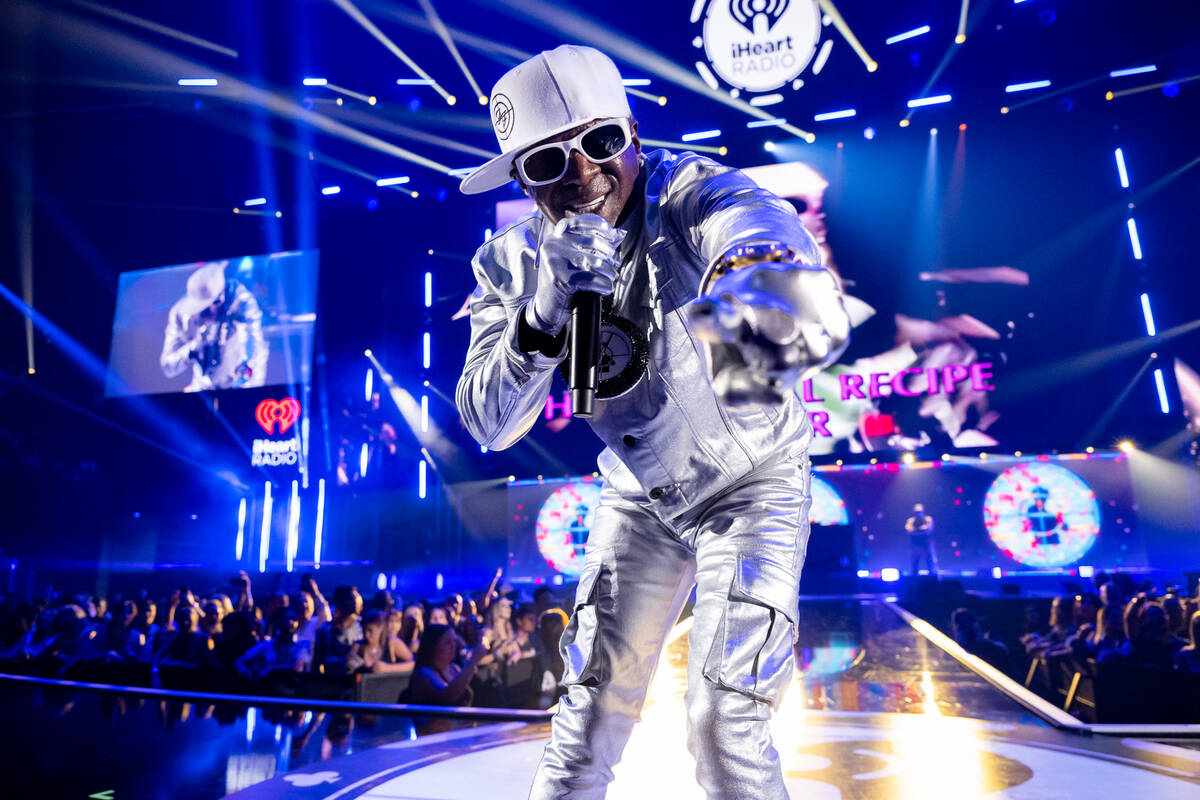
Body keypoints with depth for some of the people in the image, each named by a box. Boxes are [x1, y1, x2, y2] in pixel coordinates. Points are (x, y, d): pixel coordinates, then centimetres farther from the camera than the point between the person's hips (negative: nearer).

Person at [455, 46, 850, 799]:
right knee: (595, 700, 10)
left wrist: (770, 305, -65)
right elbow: (491, 424, -18)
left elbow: (757, 229, -46)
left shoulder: (690, 193, -24)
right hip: (641, 496, 4)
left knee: (724, 728, -5)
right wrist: (544, 316, -32)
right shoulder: (516, 260, -10)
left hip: (752, 484, -3)